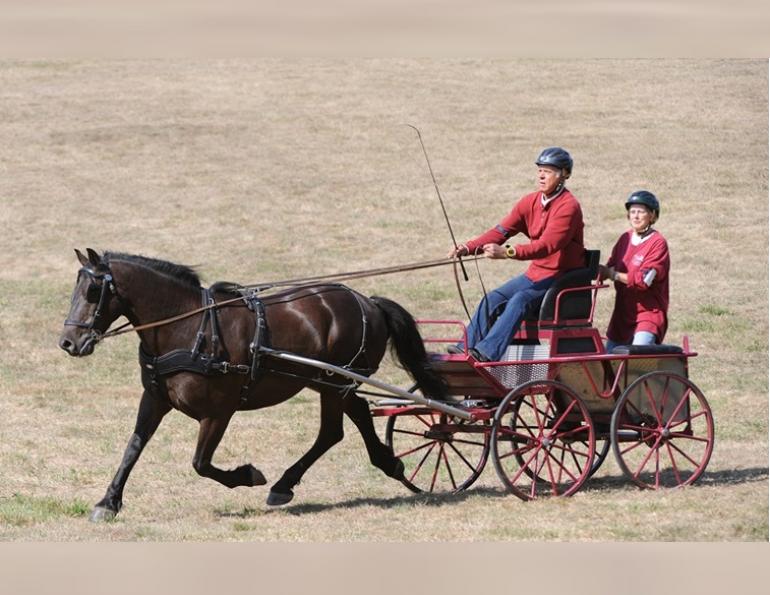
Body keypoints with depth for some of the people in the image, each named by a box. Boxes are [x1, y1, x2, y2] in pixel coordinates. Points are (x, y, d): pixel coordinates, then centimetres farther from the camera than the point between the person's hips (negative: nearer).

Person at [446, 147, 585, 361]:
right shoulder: (530, 202, 6)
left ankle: (488, 352, -39)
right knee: (493, 299, -9)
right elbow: (502, 230, -1)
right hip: (536, 273, 8)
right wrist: (469, 247, -18)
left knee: (520, 300, -29)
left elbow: (547, 245, -28)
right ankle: (465, 349, -11)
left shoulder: (569, 206, -17)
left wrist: (507, 252, -39)